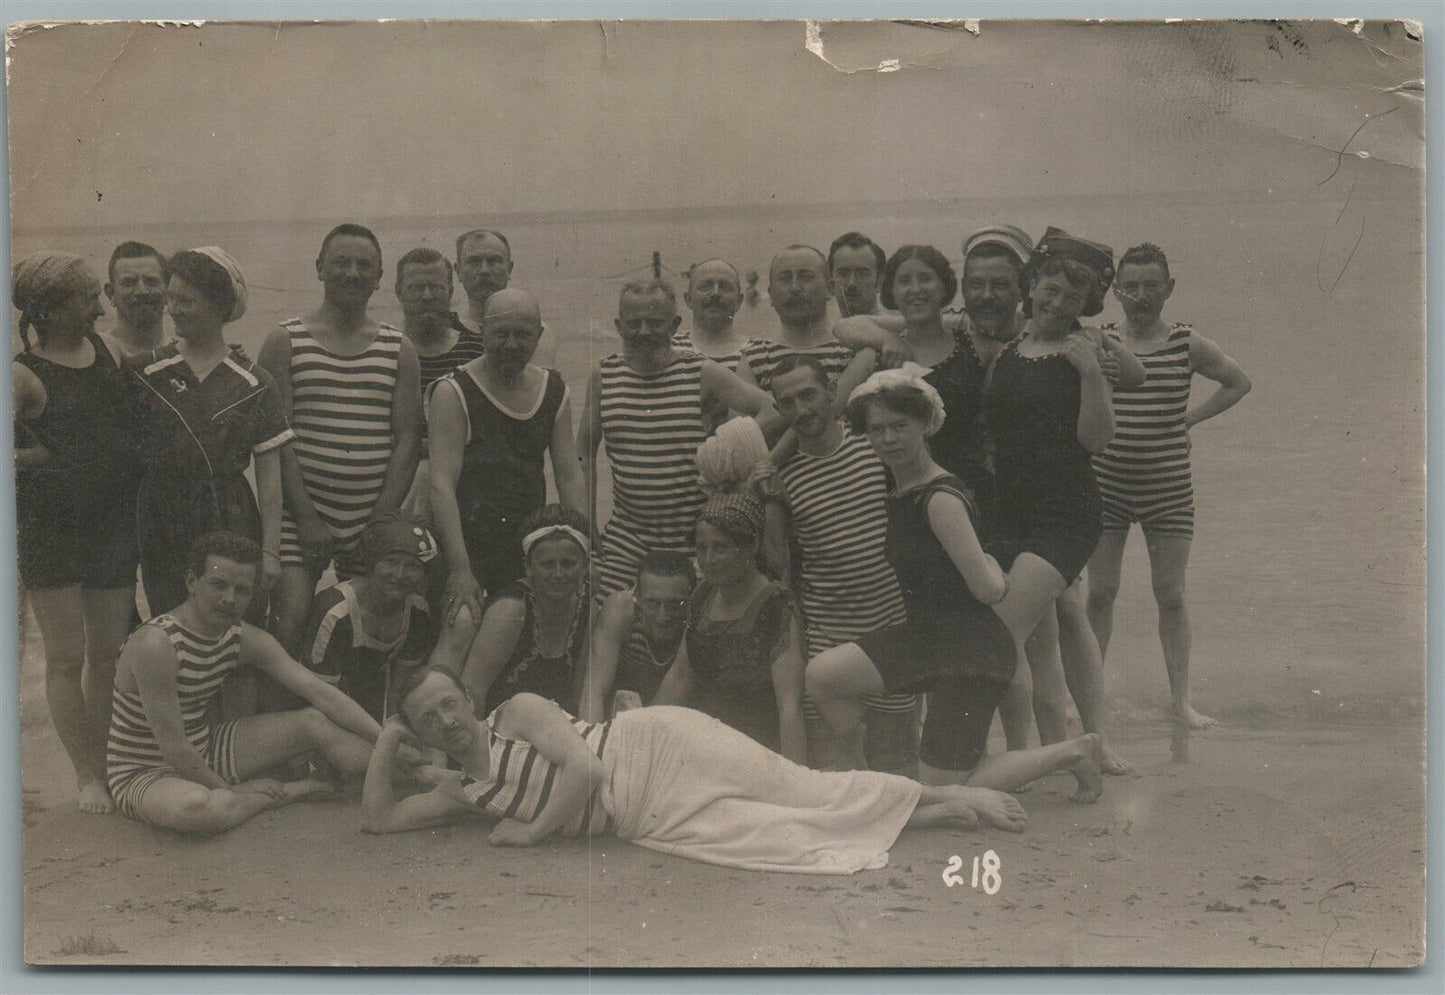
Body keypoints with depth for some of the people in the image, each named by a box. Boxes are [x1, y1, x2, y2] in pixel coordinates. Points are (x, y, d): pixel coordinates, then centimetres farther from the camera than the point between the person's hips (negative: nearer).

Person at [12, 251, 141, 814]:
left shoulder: (107, 352, 7)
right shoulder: (23, 376, -12)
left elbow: (130, 425, 20)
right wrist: (36, 455, -13)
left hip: (115, 527, 6)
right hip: (50, 530, -5)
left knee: (109, 653, 11)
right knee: (66, 657, 2)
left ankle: (107, 768, 21)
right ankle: (87, 778, 11)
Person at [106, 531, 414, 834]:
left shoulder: (244, 639, -3)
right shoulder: (156, 643, -27)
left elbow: (320, 693, -4)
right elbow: (174, 748, -26)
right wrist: (228, 792, -16)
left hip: (202, 757, 7)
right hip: (143, 774, -7)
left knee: (315, 722, -2)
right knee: (193, 808, -41)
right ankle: (285, 794, -13)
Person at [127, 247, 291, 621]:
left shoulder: (255, 384, 3)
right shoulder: (143, 372, 4)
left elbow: (270, 476, 2)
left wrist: (270, 551, -2)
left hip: (233, 524, -1)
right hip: (162, 529, 1)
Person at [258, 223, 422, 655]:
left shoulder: (399, 349, 10)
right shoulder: (286, 342, 3)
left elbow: (407, 439, 4)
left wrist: (383, 519, -6)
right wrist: (306, 517, -11)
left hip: (375, 522, 3)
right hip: (301, 516, -2)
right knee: (287, 630, -14)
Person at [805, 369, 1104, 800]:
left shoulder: (941, 498, -21)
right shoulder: (899, 490, 7)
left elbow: (988, 589, -23)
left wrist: (994, 575, -4)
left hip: (973, 650, -8)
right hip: (926, 635, 8)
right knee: (820, 674, -9)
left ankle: (1072, 753, 10)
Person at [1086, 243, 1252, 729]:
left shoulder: (1188, 344, 0)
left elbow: (1239, 383, 12)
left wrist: (1190, 418, 4)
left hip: (1168, 486, 0)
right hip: (1106, 483, 0)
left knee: (1171, 595, 3)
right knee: (1099, 592, 3)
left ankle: (1180, 698, 12)